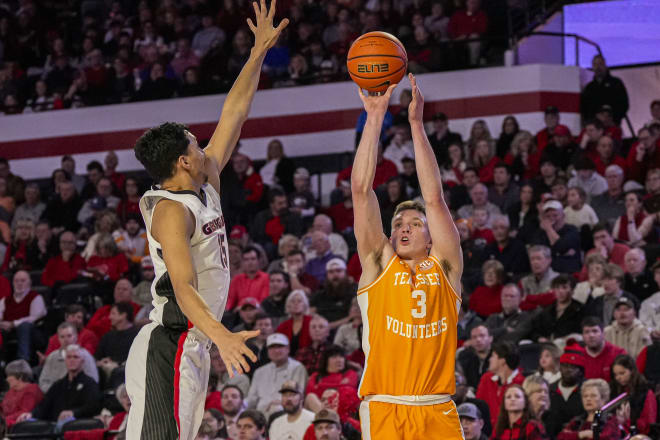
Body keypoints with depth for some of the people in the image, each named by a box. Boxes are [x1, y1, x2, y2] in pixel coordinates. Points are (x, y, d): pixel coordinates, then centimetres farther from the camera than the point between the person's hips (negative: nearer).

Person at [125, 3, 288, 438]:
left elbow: (235, 113, 20)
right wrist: (221, 335, -41)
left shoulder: (206, 186, 13)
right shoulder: (171, 211, -14)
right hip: (168, 348, -10)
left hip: (191, 349, 10)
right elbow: (183, 287, -26)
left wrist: (259, 51, 21)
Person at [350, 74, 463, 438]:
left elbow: (434, 198, 6)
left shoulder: (444, 266, 14)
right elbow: (361, 190, 6)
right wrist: (374, 118, 2)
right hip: (384, 408, -1)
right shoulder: (379, 264, 12)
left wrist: (416, 123, 2)